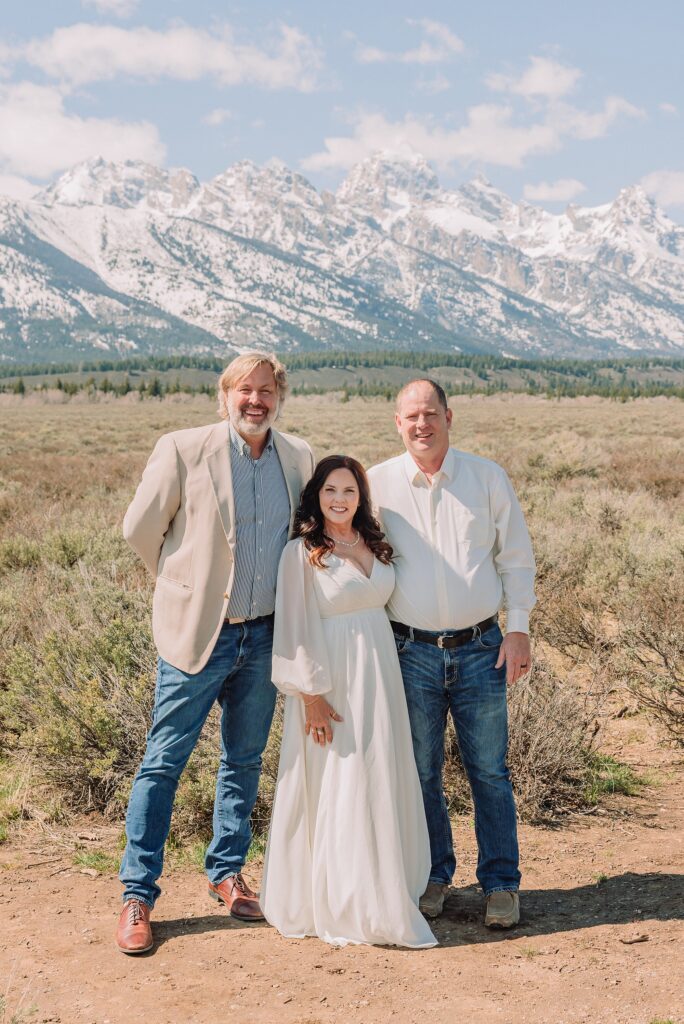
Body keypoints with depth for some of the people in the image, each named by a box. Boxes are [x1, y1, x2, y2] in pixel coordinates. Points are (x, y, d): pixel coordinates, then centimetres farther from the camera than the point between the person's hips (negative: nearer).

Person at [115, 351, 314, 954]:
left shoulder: (300, 459, 2)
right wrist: (188, 587, 7)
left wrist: (284, 596, 13)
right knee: (163, 763, 1)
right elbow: (141, 529, -2)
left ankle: (227, 871, 32)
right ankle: (138, 894, 12)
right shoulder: (182, 450, -11)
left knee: (244, 761, 15)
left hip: (264, 635, 4)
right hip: (197, 632, -4)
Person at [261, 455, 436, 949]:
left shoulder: (376, 545, 10)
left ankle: (384, 895, 26)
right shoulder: (302, 553, -9)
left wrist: (384, 679, 7)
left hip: (380, 673, 7)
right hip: (333, 682, -6)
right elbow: (294, 629, -11)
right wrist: (311, 695, -16)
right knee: (337, 788, 0)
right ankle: (344, 907, 10)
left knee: (383, 782, 12)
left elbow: (383, 607, 14)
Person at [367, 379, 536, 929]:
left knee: (490, 771, 4)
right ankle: (434, 875, 25)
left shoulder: (488, 476, 3)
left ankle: (501, 883, 17)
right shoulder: (377, 484, 1)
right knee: (421, 773, 9)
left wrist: (519, 628, 0)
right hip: (411, 651, 0)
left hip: (480, 649, 0)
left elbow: (516, 555, 7)